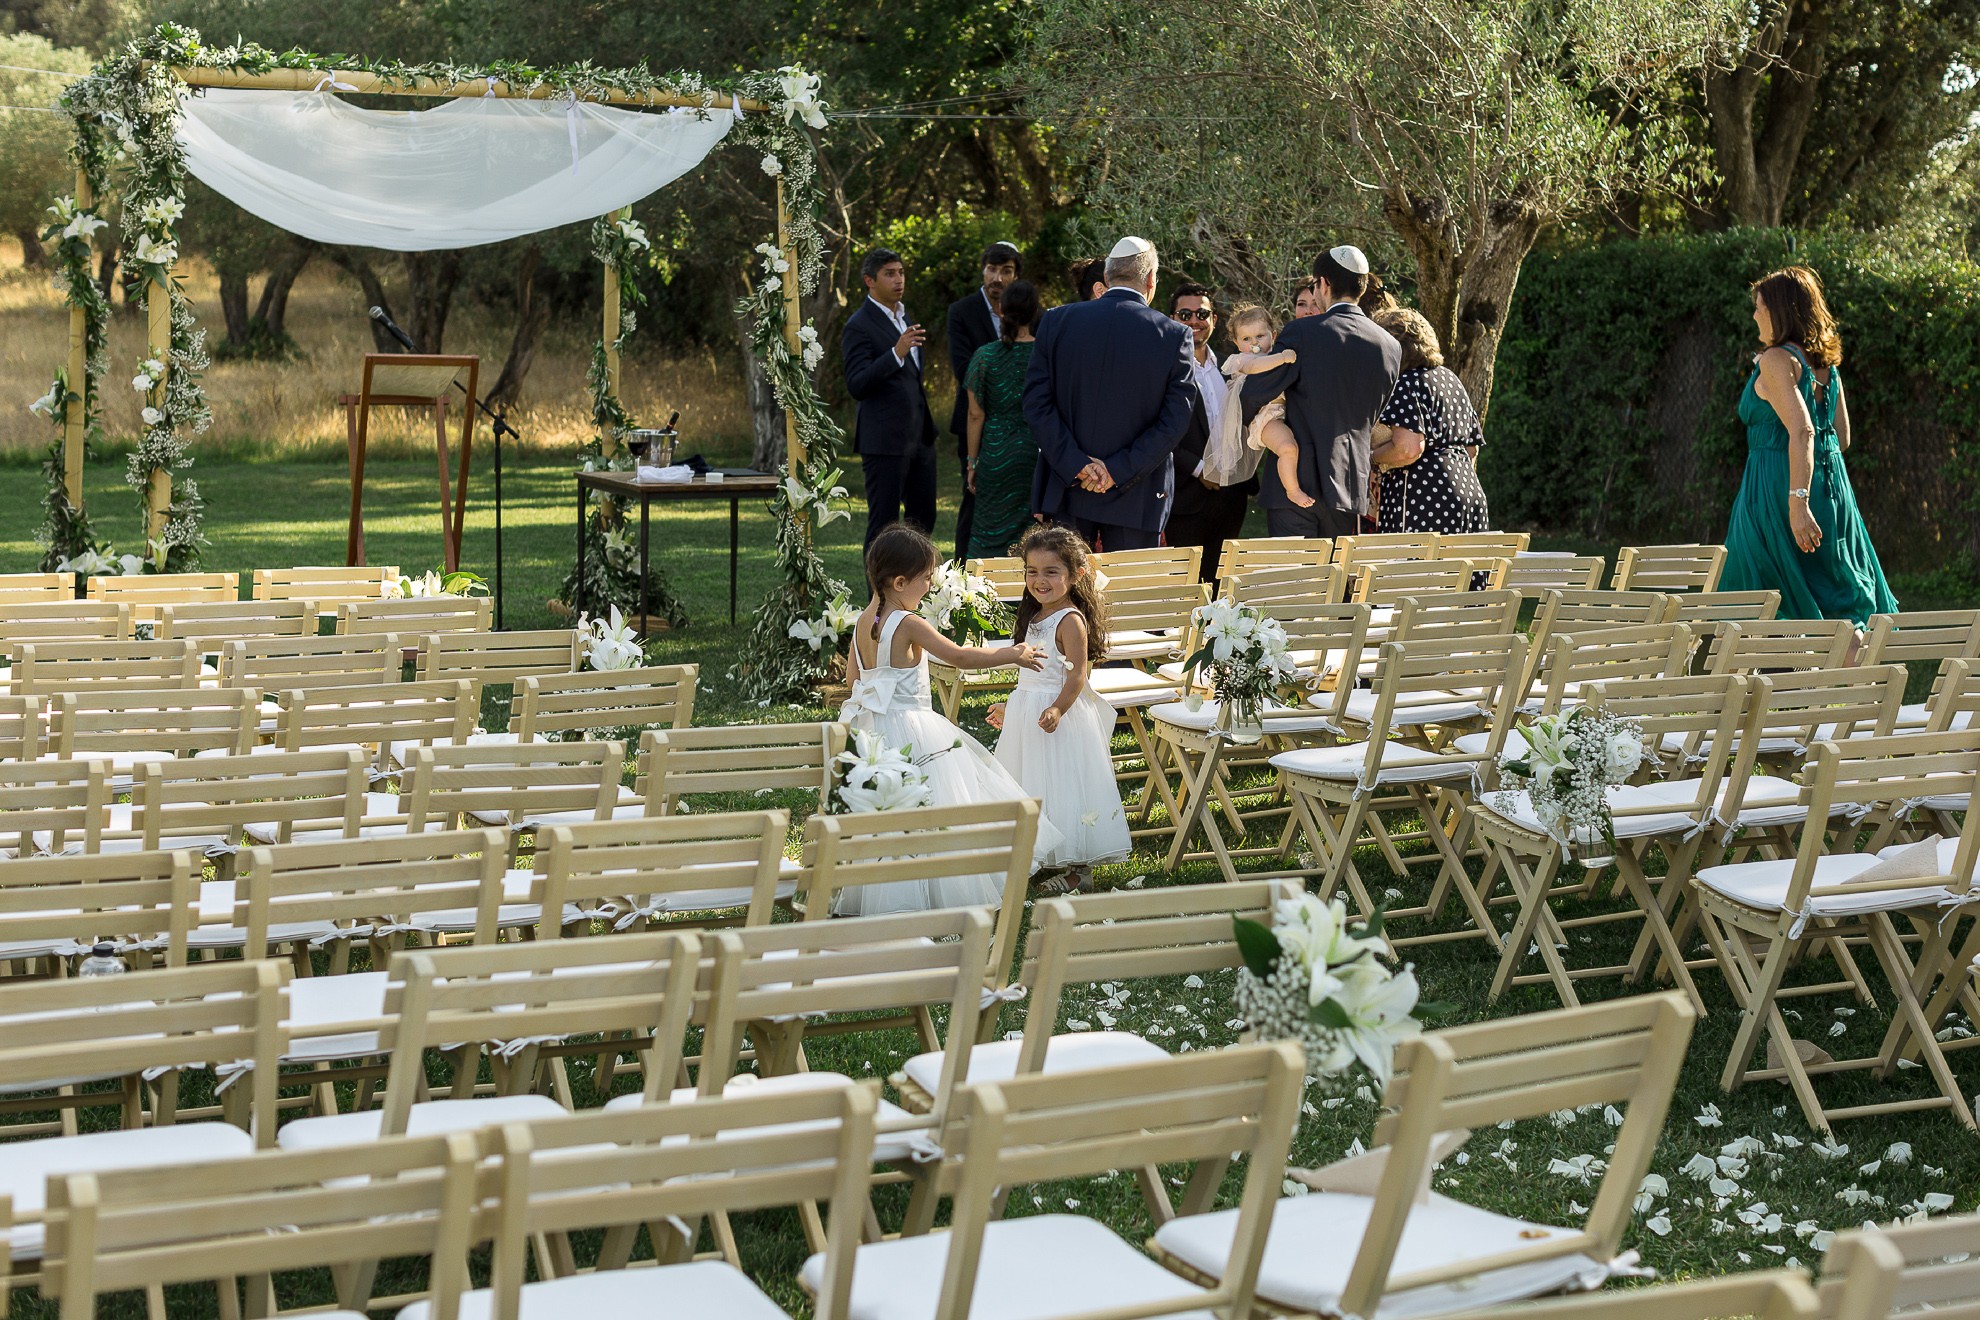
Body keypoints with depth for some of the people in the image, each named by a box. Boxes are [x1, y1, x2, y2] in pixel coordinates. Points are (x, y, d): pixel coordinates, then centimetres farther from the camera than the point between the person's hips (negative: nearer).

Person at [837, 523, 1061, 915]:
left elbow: (851, 673, 17)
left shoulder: (863, 621, 5)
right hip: (909, 730, -8)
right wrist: (1012, 655, -5)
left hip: (870, 728, 8)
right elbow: (961, 657, -16)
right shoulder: (908, 624, -19)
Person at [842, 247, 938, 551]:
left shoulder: (903, 318, 16)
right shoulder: (859, 326, -12)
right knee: (884, 525, -3)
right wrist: (896, 353, -32)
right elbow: (856, 386, -21)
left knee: (923, 517, 12)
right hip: (885, 441, -9)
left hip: (919, 436, 9)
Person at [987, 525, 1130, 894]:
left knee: (1064, 786, -4)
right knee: (1034, 788, 15)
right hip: (1028, 712, 9)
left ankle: (1079, 870, 3)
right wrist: (1009, 707, 26)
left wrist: (1057, 710, -36)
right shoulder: (1034, 616, 10)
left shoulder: (1071, 621, -17)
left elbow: (1077, 676, -22)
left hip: (1060, 716, -9)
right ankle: (1040, 855, 26)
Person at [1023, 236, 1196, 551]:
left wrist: (1075, 464, -7)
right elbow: (1174, 420, -9)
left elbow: (1036, 402, -4)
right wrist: (1120, 471, -9)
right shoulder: (1174, 336, -5)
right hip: (1135, 501, -2)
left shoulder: (1057, 321, -1)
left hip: (1066, 489, 2)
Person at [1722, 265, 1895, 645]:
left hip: (1778, 488, -8)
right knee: (1840, 601, 9)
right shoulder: (1825, 363, 12)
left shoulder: (1776, 360, -11)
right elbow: (1842, 437, 17)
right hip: (1832, 485, 8)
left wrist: (1797, 502, -28)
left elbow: (1801, 431, -23)